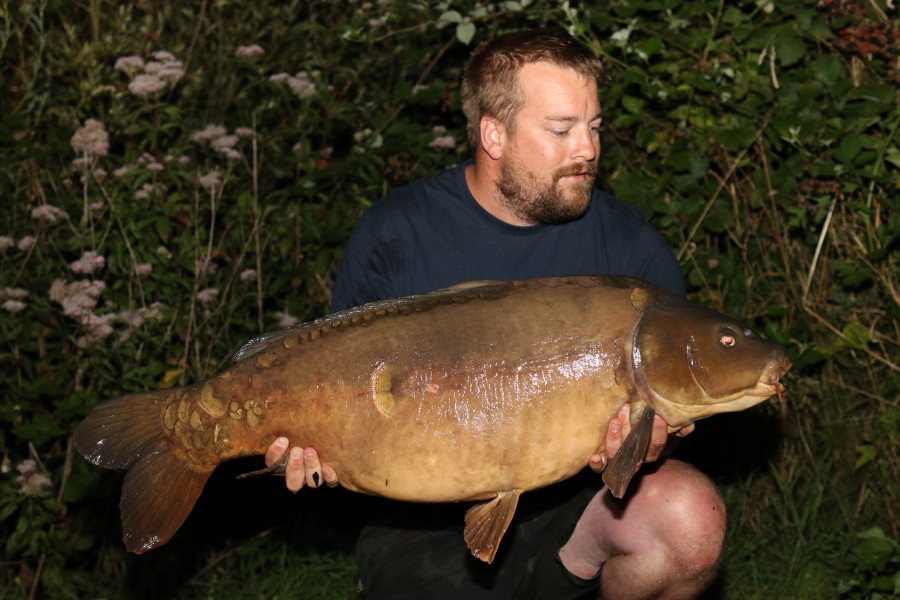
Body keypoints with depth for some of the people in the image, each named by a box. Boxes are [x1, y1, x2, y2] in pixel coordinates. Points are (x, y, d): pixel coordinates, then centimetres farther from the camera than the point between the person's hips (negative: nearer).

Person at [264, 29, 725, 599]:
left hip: (572, 507, 1)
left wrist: (643, 445, -23)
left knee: (689, 516, -27)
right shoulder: (395, 236, -4)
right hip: (432, 529, -1)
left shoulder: (631, 247, -3)